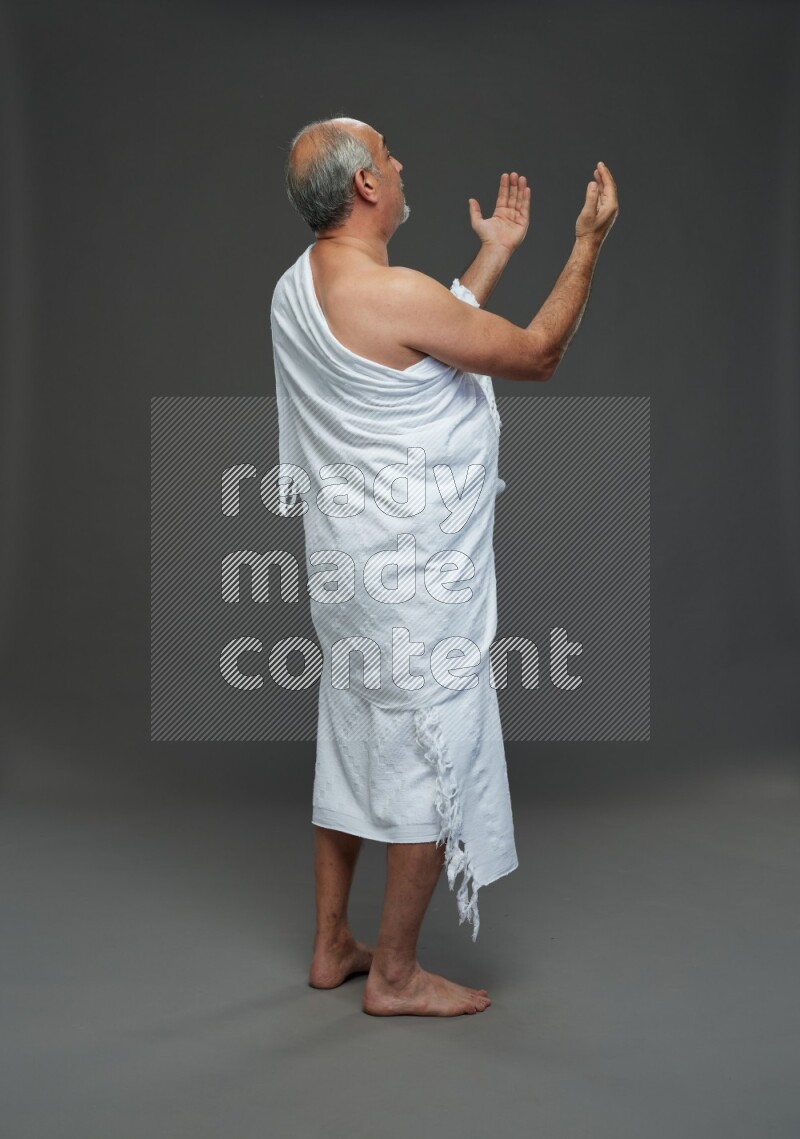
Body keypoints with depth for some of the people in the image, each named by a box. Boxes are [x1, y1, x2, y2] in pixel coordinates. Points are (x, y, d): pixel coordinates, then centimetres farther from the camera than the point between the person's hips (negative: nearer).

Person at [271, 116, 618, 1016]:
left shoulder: (297, 289, 7)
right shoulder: (393, 294, -22)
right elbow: (536, 355, -12)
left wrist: (494, 254, 20)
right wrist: (588, 241, -2)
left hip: (346, 561, 9)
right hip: (414, 577, -9)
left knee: (354, 747, 18)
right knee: (435, 763, 4)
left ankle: (332, 946, 32)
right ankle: (395, 977, 19)